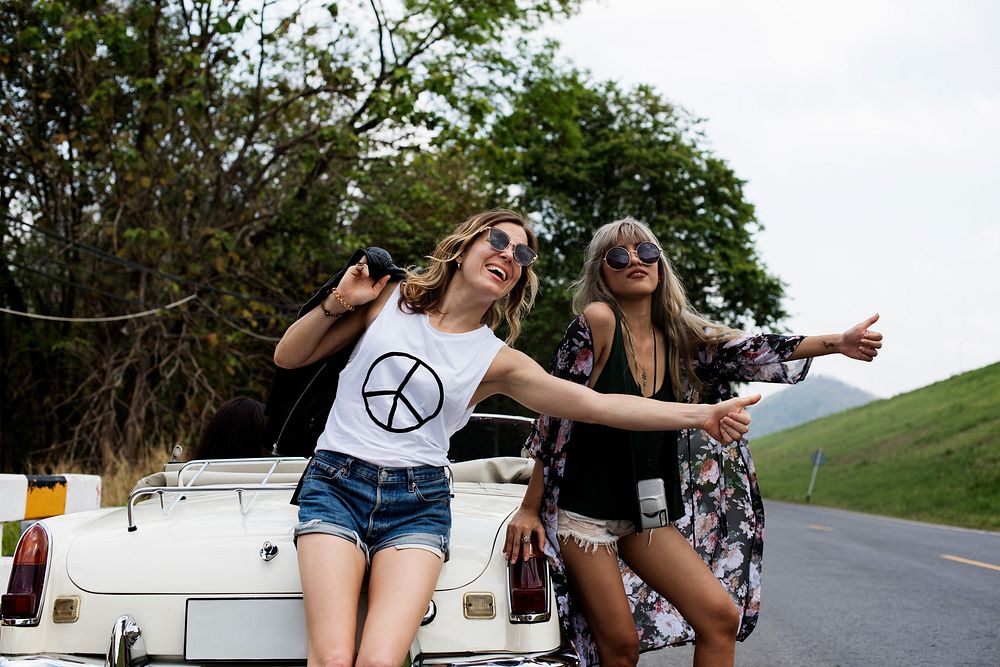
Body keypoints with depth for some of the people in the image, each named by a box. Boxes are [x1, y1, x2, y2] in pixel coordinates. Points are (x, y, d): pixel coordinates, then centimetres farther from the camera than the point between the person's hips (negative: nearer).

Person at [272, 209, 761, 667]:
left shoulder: (497, 362, 6)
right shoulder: (388, 299, 7)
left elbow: (598, 405, 0)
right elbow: (286, 357, 11)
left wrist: (702, 414, -6)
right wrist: (336, 306, -5)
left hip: (418, 501, 1)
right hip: (335, 483, -1)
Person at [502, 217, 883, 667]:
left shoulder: (681, 338, 3)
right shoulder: (598, 322, -14)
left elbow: (750, 353, -6)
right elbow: (555, 419, -13)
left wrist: (836, 343, -18)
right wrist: (529, 508, -12)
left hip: (645, 516, 6)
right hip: (582, 512, -5)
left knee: (721, 616, -5)